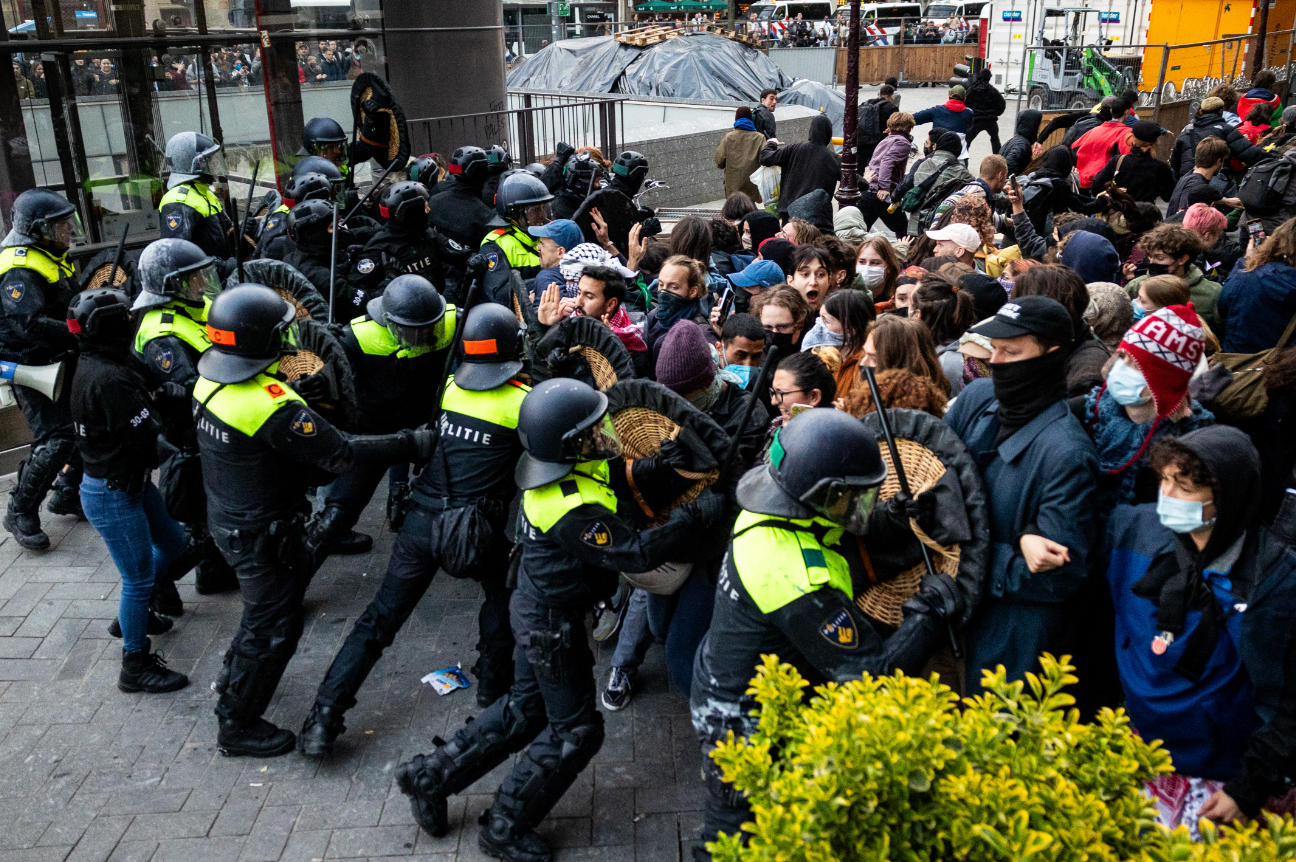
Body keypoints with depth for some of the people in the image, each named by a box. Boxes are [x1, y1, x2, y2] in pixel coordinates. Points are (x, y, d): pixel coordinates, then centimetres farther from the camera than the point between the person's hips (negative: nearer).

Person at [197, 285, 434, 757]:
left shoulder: (209, 381, -6)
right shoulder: (273, 408, -34)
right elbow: (342, 453, -29)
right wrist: (411, 444, -21)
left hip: (226, 518, 9)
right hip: (261, 536, -9)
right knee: (273, 628, 9)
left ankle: (234, 675, 48)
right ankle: (238, 725, 27)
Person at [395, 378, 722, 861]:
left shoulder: (565, 469, -6)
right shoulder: (574, 509, -35)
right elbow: (637, 554, -33)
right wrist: (696, 515, -25)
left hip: (535, 606, 9)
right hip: (555, 627, -9)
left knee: (525, 710, 24)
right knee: (574, 731, 8)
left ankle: (431, 776, 33)